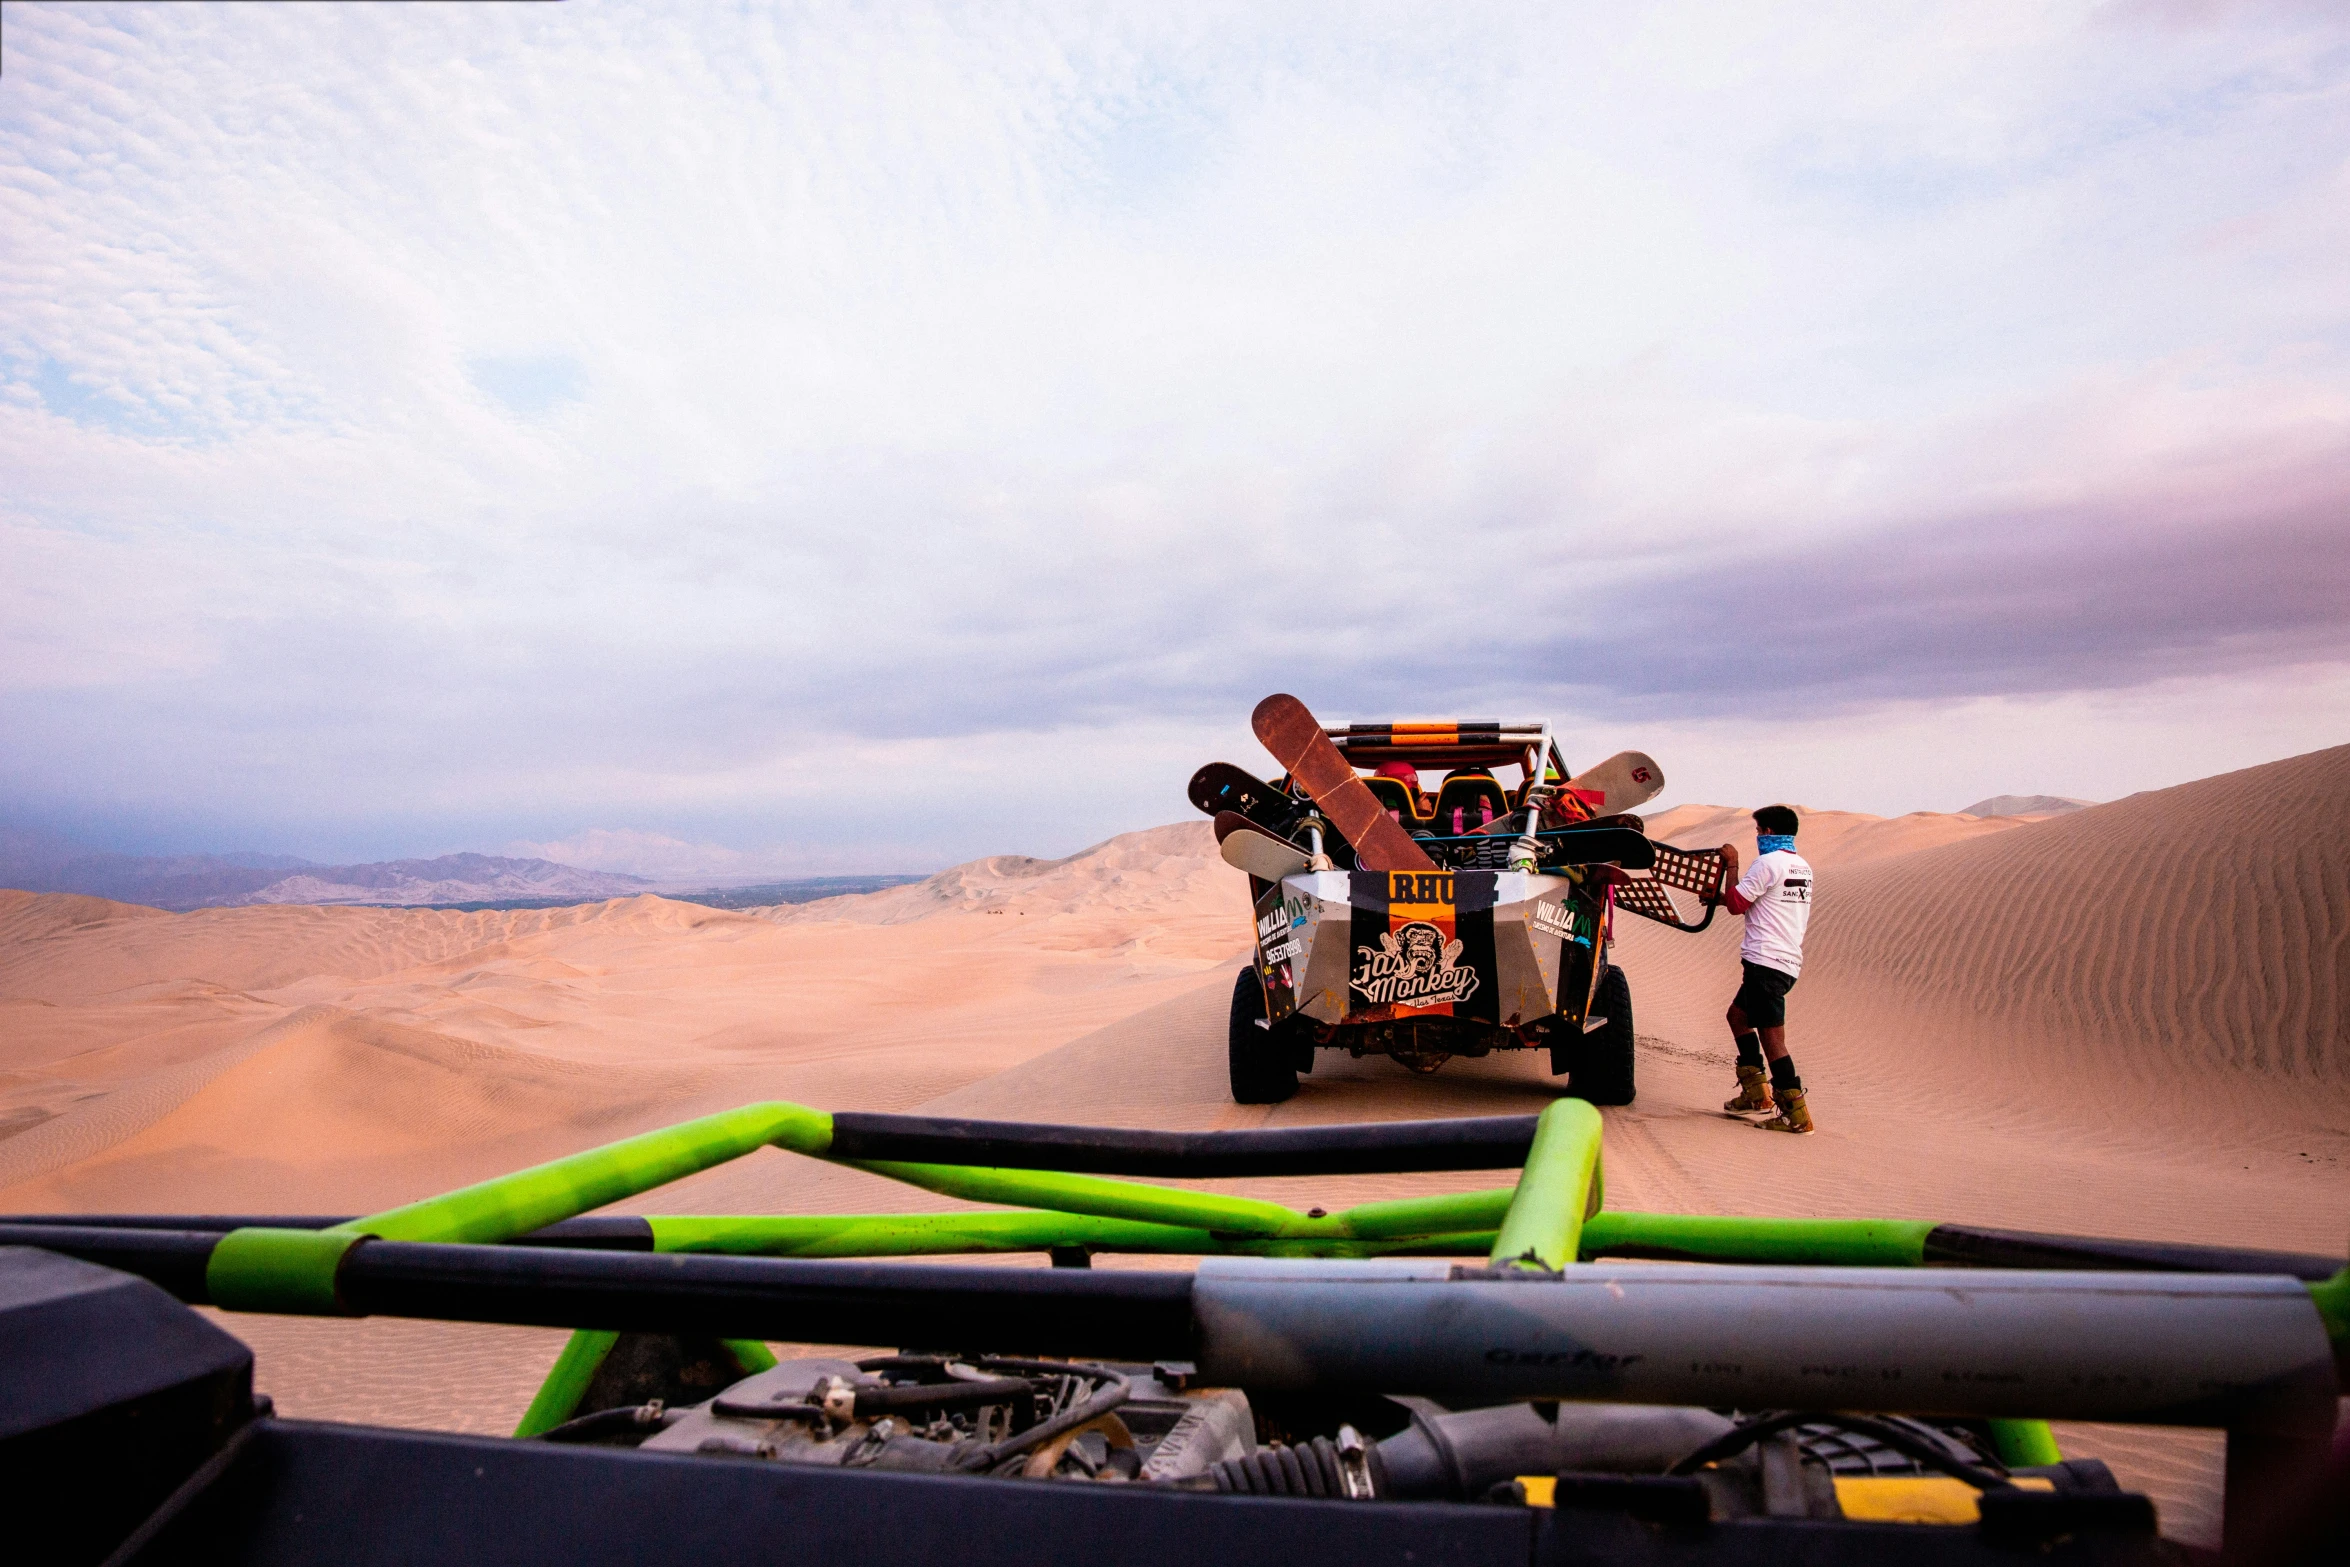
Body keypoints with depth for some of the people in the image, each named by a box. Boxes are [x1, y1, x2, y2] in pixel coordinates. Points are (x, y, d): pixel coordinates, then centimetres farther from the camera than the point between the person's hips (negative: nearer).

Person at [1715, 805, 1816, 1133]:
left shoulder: (1768, 863, -12)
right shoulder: (1803, 867, 16)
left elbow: (1736, 904, -9)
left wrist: (1732, 863, 1)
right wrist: (1721, 897, 26)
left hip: (1766, 961, -10)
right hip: (1789, 961, 10)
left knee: (1772, 1038, -8)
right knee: (1738, 1014, 22)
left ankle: (1797, 1114, -8)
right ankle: (1755, 1091, 20)